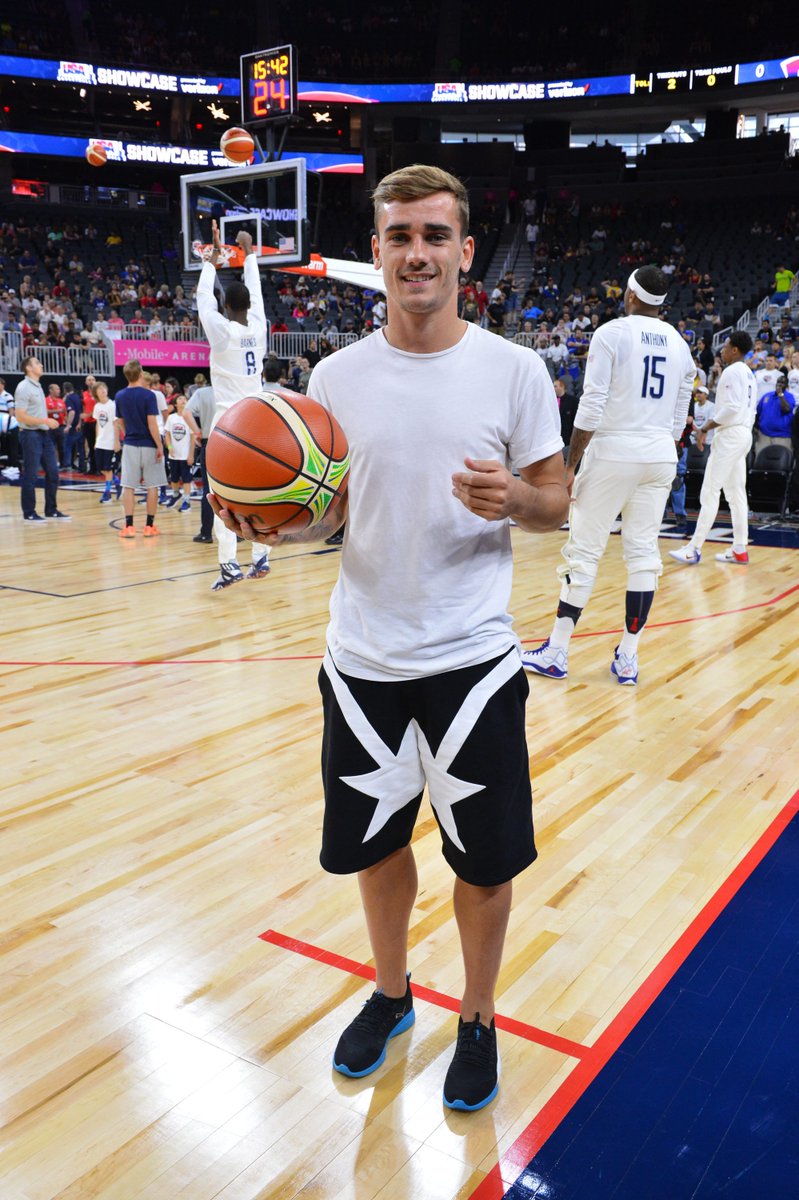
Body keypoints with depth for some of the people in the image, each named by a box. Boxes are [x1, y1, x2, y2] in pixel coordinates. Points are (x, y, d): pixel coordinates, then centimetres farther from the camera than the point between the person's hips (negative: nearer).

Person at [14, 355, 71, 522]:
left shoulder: (38, 386, 15)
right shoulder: (23, 388, -12)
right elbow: (21, 416, -18)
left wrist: (49, 422, 11)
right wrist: (46, 421, -18)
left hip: (44, 434, 9)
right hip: (30, 434, -9)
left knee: (52, 473, 9)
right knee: (30, 476, -2)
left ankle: (51, 511, 18)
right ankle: (29, 513, 7)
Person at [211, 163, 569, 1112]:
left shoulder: (513, 369, -5)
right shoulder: (336, 376, 2)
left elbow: (556, 505, 0)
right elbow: (330, 509, 8)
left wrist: (513, 498, -22)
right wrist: (278, 524, -14)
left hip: (473, 660, -2)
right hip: (363, 660, 3)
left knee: (484, 858, 10)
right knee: (375, 841, 18)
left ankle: (477, 1020, 35)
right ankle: (390, 995, 43)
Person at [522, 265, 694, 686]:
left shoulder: (612, 333, -6)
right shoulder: (679, 344, 12)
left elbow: (591, 406, -12)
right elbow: (679, 417, 13)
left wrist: (570, 464, -9)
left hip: (614, 451, -5)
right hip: (661, 455, 5)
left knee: (583, 551, 0)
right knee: (644, 553, 7)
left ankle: (556, 653, 5)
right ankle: (628, 658, 11)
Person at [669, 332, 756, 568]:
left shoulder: (732, 371, -11)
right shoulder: (748, 373, 19)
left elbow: (731, 407, -20)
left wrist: (705, 429, -16)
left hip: (730, 434, -10)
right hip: (744, 433, 10)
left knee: (709, 492, -10)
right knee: (736, 494, 10)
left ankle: (694, 548, -11)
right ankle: (740, 550, 10)